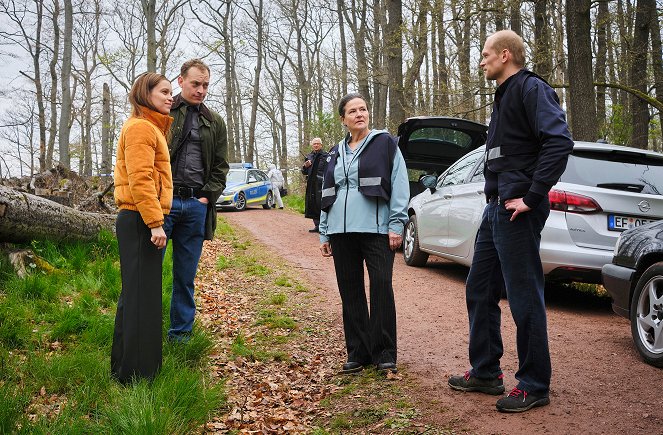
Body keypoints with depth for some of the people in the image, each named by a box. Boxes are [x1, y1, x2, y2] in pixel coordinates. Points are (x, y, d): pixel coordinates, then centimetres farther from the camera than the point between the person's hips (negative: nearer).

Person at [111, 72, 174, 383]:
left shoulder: (152, 127, 21)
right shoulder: (140, 127, -11)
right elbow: (140, 179, -20)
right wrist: (155, 223, -23)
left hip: (141, 221, 11)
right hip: (139, 220, -11)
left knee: (138, 294, 15)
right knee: (141, 295, -6)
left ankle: (127, 365, 26)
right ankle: (134, 372, 1)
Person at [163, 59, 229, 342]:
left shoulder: (215, 123, 16)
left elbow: (220, 167, 16)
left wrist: (207, 196, 3)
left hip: (196, 205, 3)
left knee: (186, 276, 9)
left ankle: (180, 334, 18)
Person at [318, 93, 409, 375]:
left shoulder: (384, 143, 4)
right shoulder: (336, 153, 18)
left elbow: (399, 185, -3)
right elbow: (327, 194, 21)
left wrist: (396, 225, -11)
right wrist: (324, 233, 16)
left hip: (376, 230, -5)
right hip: (342, 232, 5)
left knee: (381, 288, -6)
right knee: (350, 293, 6)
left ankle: (384, 354, 4)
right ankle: (358, 353, 15)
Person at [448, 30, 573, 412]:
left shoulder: (532, 89, -10)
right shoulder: (505, 96, 20)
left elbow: (559, 141, -23)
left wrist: (532, 198, -23)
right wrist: (497, 197, 13)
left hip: (517, 212, -10)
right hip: (496, 209, 10)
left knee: (525, 298, -3)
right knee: (480, 290, 15)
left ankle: (534, 386, 8)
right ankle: (485, 372, 26)